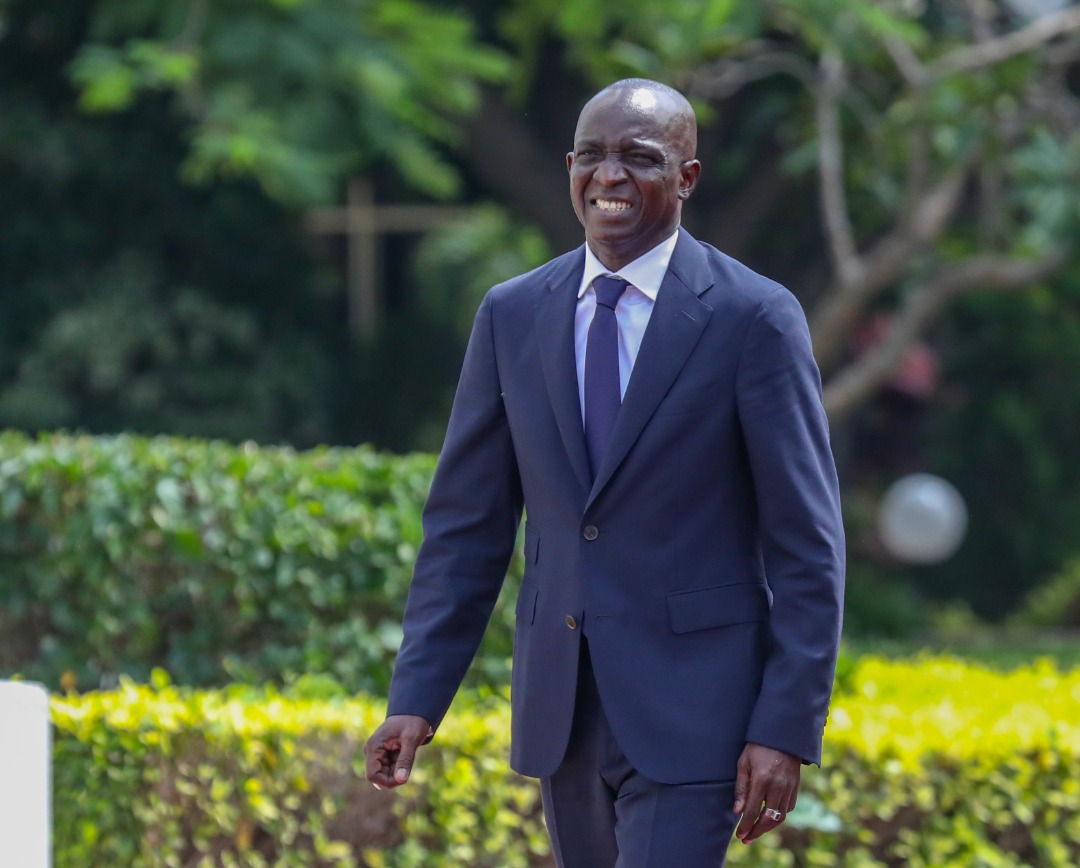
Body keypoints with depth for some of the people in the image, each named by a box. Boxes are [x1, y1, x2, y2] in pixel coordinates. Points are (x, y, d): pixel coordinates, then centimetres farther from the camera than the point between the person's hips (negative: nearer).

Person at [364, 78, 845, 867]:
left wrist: (787, 731, -14)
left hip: (690, 706, -5)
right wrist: (417, 700, 0)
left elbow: (807, 543, -8)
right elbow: (466, 525, 8)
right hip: (562, 704, 5)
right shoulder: (513, 317, 5)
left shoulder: (754, 319, -8)